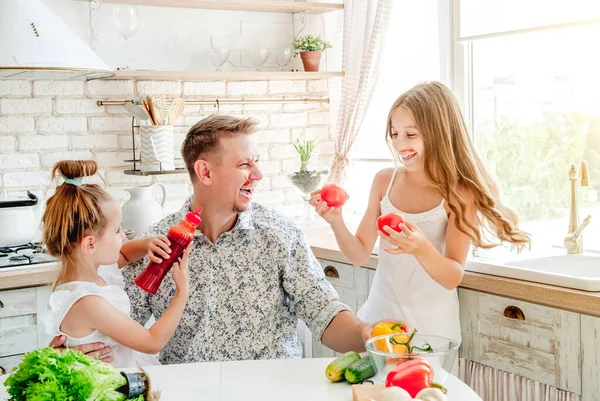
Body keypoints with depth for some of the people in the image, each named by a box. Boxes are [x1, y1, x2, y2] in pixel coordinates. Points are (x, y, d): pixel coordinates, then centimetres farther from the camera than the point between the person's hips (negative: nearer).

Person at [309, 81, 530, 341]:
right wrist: (336, 222, -16)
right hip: (379, 314, 3)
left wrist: (422, 250, -35)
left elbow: (453, 278, -16)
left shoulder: (460, 193, -12)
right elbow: (359, 256, 2)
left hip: (430, 325, -3)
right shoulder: (384, 181, -1)